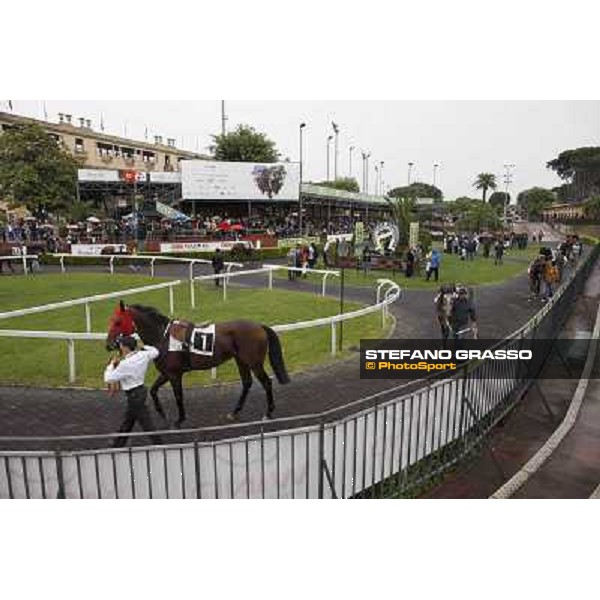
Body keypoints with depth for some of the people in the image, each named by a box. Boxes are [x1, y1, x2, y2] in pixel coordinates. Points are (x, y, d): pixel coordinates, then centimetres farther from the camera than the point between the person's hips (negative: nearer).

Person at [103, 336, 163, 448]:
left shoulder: (125, 364, -25)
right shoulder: (144, 355, -4)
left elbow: (108, 379, -18)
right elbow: (155, 352, 18)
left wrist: (111, 365, -3)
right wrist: (142, 347, 19)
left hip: (134, 395, -9)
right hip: (140, 390, 9)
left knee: (146, 422, 2)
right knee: (127, 421, 21)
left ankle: (159, 444, 10)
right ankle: (118, 445, 35)